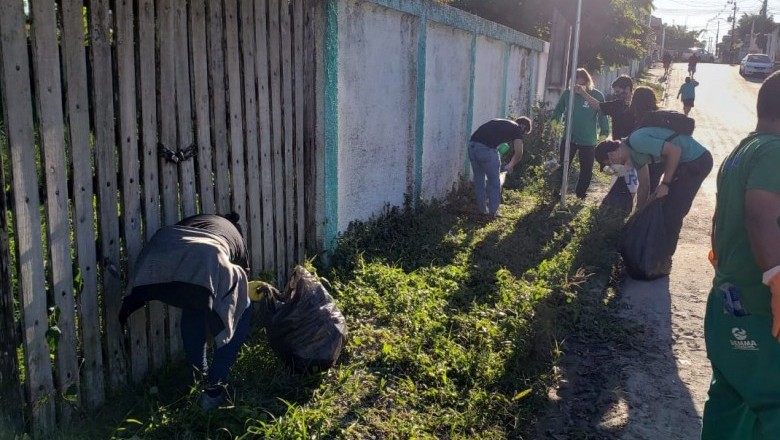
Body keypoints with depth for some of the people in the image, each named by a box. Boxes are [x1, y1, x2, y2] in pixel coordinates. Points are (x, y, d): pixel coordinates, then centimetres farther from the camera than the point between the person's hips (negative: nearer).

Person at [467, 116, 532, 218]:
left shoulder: (500, 122, 31)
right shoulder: (516, 129, 11)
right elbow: (518, 153, 3)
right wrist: (510, 165, 22)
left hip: (472, 144, 7)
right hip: (486, 148, -7)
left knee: (479, 179, 20)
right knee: (494, 181, 12)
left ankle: (482, 210, 29)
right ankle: (493, 212, 20)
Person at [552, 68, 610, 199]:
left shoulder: (597, 96, -5)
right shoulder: (568, 93, -3)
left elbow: (602, 116, -1)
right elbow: (559, 109, 10)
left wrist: (604, 133, -8)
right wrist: (555, 120, -6)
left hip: (588, 141, 0)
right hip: (569, 138, 0)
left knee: (586, 170, 9)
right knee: (562, 166, 2)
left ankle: (581, 196, 24)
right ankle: (557, 193, 14)